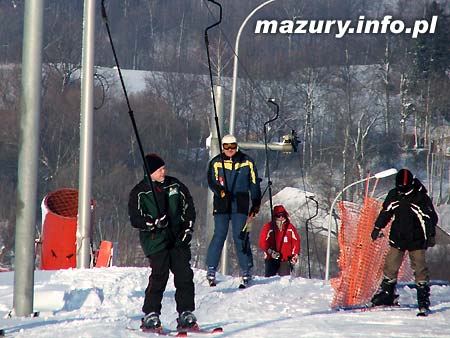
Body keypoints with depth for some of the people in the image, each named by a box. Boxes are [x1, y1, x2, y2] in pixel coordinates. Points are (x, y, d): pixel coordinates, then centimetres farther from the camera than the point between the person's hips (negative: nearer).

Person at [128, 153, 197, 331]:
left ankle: (186, 314, 4)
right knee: (159, 275, -15)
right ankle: (150, 315, -6)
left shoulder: (174, 185, 9)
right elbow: (135, 219, -5)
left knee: (185, 276, -3)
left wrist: (188, 228, 7)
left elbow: (188, 206, 17)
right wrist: (155, 223, -21)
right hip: (155, 241, -4)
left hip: (178, 238, 4)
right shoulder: (139, 193, -2)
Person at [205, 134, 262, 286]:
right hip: (221, 205, 0)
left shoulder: (247, 162, 5)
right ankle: (211, 269, 0)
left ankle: (246, 270, 2)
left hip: (240, 205, 0)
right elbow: (211, 181, -2)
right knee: (219, 236, -5)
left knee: (240, 237, -4)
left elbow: (254, 183, 12)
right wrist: (220, 191, -22)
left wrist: (256, 203, 9)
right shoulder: (216, 162, 4)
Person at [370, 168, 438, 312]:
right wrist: (377, 227, 15)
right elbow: (385, 212, 14)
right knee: (390, 266, 4)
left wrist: (431, 235, -14)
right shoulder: (394, 195, 1)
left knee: (420, 268, -6)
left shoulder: (421, 198, -13)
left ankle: (423, 298, -1)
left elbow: (431, 217, -8)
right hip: (397, 238, 4)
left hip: (416, 240, -4)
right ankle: (386, 294, 15)